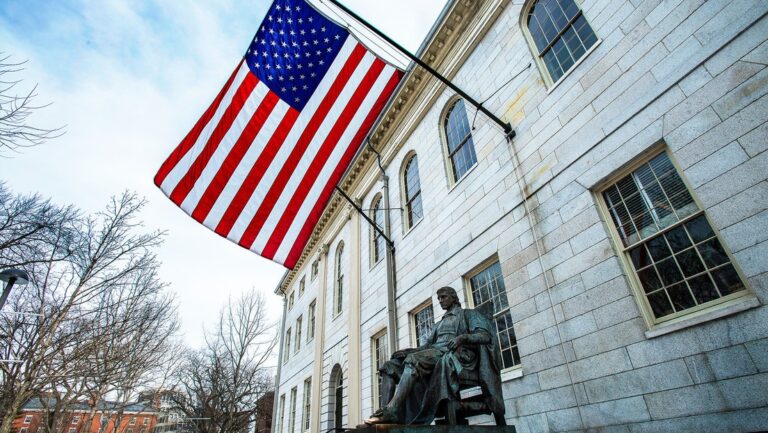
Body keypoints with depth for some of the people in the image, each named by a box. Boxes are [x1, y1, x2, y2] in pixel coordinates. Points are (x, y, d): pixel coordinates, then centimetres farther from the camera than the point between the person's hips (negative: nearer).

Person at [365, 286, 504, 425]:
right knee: (390, 366, -14)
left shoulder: (468, 314, 17)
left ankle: (391, 410, -47)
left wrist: (463, 337, -21)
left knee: (413, 359, -36)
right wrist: (407, 351, 2)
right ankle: (386, 414, -31)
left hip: (455, 353, -7)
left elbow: (485, 335, -1)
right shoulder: (439, 324, 35)